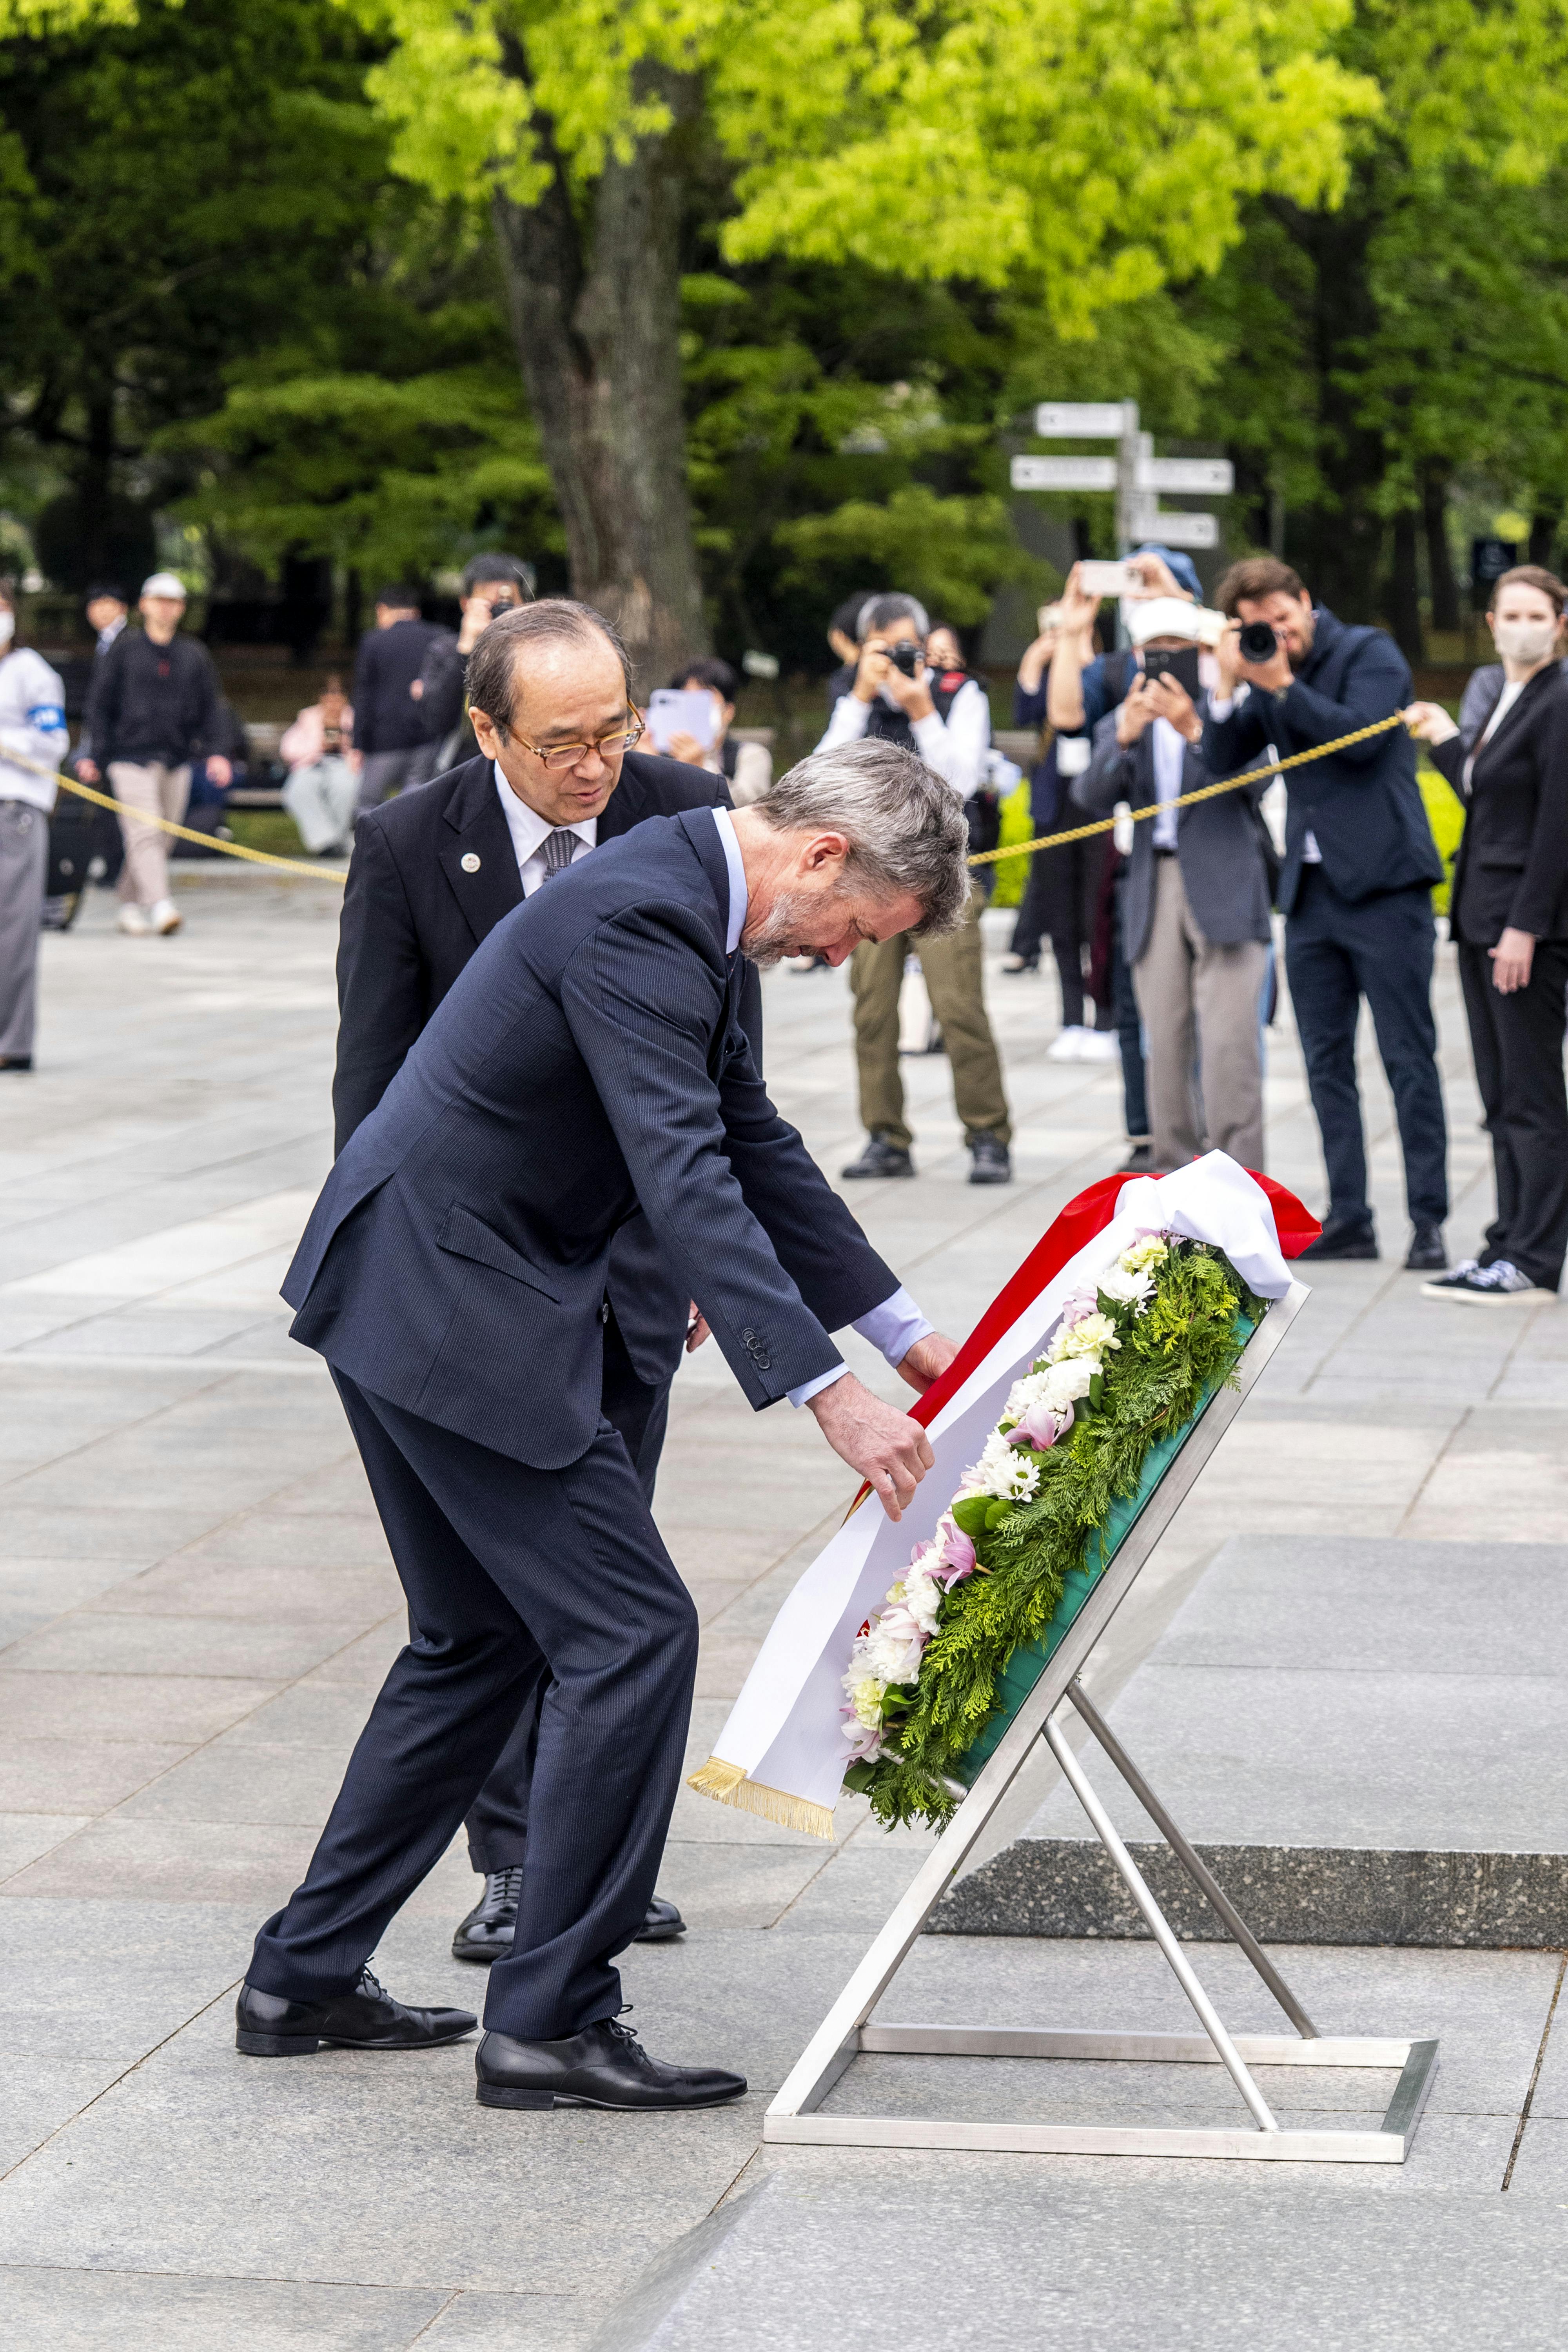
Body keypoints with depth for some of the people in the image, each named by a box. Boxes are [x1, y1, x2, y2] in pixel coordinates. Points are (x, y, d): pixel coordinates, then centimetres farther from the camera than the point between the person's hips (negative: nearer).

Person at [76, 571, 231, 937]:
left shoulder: (195, 656, 12)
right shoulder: (124, 650, 4)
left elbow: (210, 708, 12)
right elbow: (100, 703, 5)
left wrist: (215, 753, -3)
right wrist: (94, 755, -3)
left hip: (176, 761, 4)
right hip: (131, 757, -4)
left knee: (162, 840, 7)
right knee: (144, 835, -17)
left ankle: (131, 906, 20)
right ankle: (160, 906, -28)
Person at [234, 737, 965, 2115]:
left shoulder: (689, 910, 11)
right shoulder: (639, 919, -22)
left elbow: (753, 1144, 18)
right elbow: (689, 1183, -30)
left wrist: (905, 1333, 18)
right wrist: (827, 1395, -35)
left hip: (412, 1295, 11)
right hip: (452, 1312, -11)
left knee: (481, 1641, 19)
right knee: (633, 1631, -7)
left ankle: (306, 1978, 24)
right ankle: (551, 2023, -1)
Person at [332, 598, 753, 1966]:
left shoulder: (686, 817, -7)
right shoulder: (407, 847, -12)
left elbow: (729, 1046, 3)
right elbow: (371, 1080, -6)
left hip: (636, 1245, 2)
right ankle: (515, 1863, 3)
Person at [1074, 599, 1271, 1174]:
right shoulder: (1121, 722, 16)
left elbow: (1255, 779, -9)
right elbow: (1092, 797, 0)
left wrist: (1195, 731, -24)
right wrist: (1124, 737, -18)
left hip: (1224, 885, -4)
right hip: (1153, 885, 4)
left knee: (1229, 1043, -13)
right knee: (1165, 1044, 3)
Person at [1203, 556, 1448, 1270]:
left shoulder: (1369, 653, -4)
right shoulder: (1267, 678, 13)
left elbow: (1360, 735, -19)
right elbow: (1223, 757, 7)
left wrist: (1282, 685, -16)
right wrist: (1230, 684, -6)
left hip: (1381, 883, -7)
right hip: (1310, 890, 7)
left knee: (1409, 1057, -6)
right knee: (1327, 1062, 8)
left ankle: (1428, 1220, -5)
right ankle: (1349, 1217, 13)